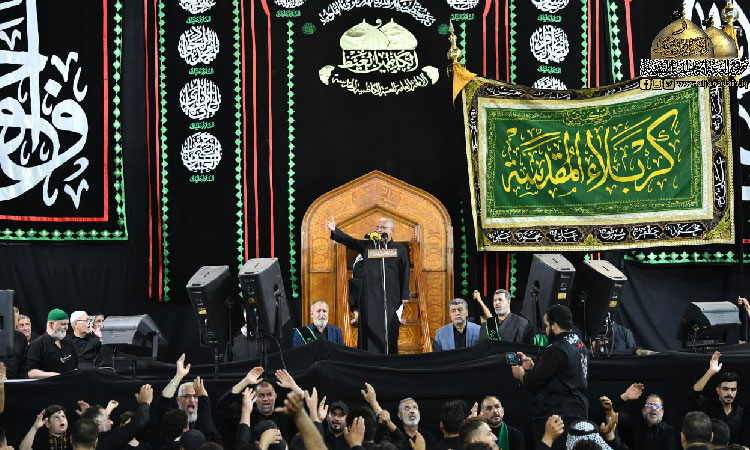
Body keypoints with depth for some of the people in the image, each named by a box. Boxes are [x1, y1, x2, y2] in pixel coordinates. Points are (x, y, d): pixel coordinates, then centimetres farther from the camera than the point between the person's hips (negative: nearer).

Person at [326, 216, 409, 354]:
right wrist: (335, 231, -23)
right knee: (371, 331, -2)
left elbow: (405, 275, 6)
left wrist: (404, 297, 0)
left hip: (391, 300, 0)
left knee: (390, 334, 2)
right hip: (370, 299, 0)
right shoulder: (367, 246, 7)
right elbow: (349, 241, -5)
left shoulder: (400, 250, 6)